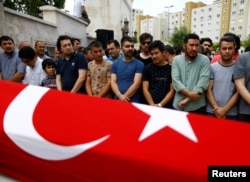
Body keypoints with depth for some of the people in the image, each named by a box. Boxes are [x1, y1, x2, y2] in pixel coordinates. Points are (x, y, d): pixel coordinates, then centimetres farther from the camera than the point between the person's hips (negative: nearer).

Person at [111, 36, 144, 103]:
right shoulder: (115, 64, 11)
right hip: (117, 101, 3)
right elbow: (113, 82, 2)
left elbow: (136, 84, -10)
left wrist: (124, 97, -14)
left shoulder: (139, 64, -1)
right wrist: (120, 96, -14)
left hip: (133, 102, -3)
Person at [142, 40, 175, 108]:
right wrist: (152, 105, -11)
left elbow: (172, 91, -1)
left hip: (167, 107, -1)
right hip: (150, 106, 1)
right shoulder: (147, 68, 4)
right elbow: (145, 89, 0)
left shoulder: (171, 69, 0)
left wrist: (160, 105, -11)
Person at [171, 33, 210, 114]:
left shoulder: (204, 60, -2)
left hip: (197, 107, -1)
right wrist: (189, 94, -20)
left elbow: (202, 82, -12)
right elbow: (175, 81, -7)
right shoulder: (176, 59, 3)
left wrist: (187, 100, -16)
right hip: (178, 106, 2)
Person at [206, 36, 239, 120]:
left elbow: (238, 93, -3)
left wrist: (224, 110, -11)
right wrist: (217, 108, -11)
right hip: (212, 112, 0)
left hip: (232, 114, 0)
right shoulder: (212, 67, 2)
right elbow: (208, 90, -1)